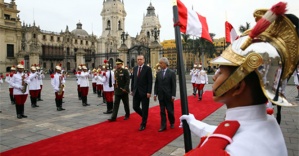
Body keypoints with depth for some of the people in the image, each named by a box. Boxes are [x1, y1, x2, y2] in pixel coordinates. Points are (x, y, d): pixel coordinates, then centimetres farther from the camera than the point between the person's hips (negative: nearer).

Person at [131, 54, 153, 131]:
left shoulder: (148, 68, -7)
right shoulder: (135, 68, 10)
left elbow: (150, 81, -10)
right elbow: (133, 80, 14)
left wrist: (149, 92, -16)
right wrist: (132, 90, 9)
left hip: (144, 92, -5)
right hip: (136, 92, 5)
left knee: (144, 109, 3)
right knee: (135, 107, 7)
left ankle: (143, 124, 18)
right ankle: (144, 117, 33)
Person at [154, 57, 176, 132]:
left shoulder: (171, 73, -6)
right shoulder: (158, 73, 6)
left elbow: (174, 85, -8)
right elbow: (156, 84, 9)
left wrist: (173, 95, -11)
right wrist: (155, 94, 3)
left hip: (168, 95, -3)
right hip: (161, 95, 4)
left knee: (170, 110, 6)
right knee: (162, 111, 6)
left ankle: (172, 123, 30)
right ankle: (163, 126, 14)